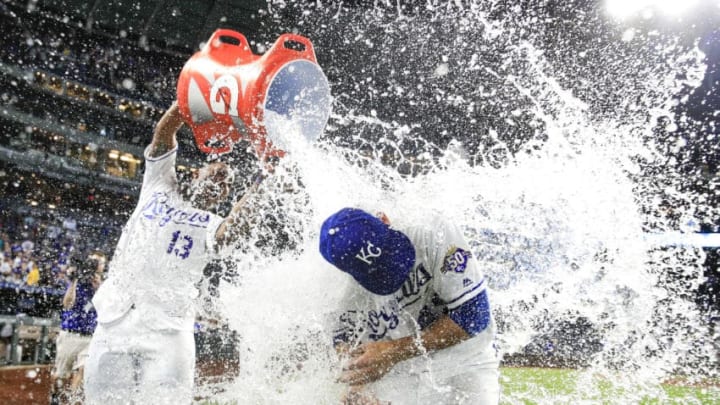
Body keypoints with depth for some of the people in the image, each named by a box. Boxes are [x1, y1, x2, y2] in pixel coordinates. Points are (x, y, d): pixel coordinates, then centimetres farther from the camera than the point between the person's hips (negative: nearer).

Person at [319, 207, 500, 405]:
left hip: (466, 368, -1)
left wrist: (394, 351, -27)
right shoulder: (352, 300, -12)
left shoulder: (437, 237, -22)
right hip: (404, 379, 2)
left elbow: (473, 315, -24)